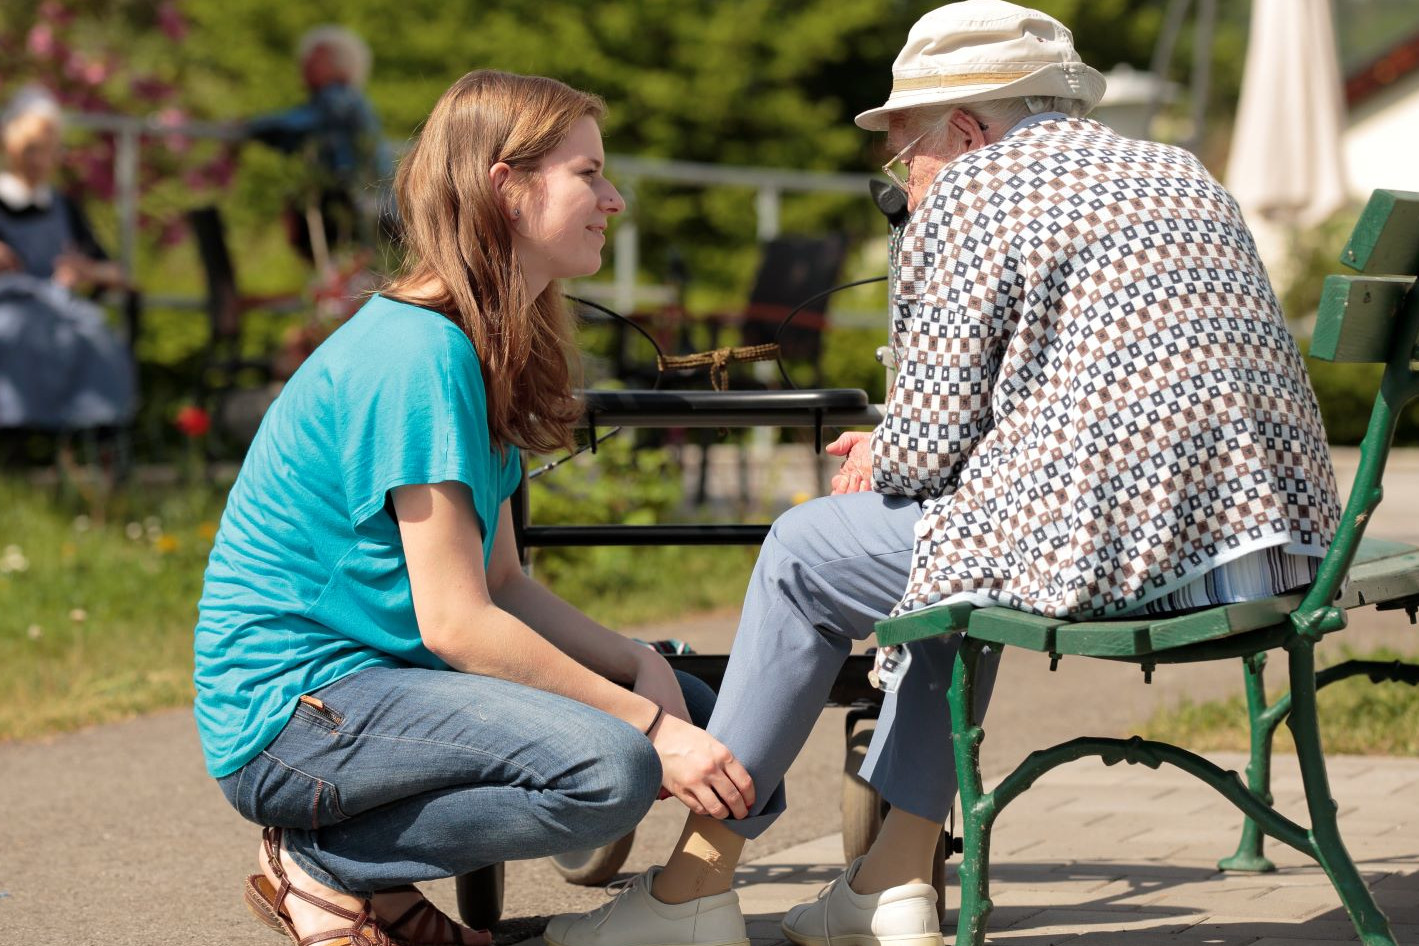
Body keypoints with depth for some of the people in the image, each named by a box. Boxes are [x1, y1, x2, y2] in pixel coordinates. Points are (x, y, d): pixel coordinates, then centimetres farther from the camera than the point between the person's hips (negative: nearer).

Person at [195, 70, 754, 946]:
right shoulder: (418, 355, -18)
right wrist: (647, 726, -19)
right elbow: (456, 621, -21)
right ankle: (325, 867, -8)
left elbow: (502, 583, 11)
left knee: (693, 713, 8)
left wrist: (639, 665, -4)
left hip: (380, 677, 10)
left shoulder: (485, 352, 12)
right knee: (613, 766, -28)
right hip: (292, 713, -10)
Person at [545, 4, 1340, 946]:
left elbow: (928, 444, -6)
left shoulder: (968, 196, -1)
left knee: (806, 550, 12)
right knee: (956, 524, 32)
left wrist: (875, 464, 18)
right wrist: (897, 452, 33)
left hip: (1122, 549, -9)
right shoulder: (1184, 177, 24)